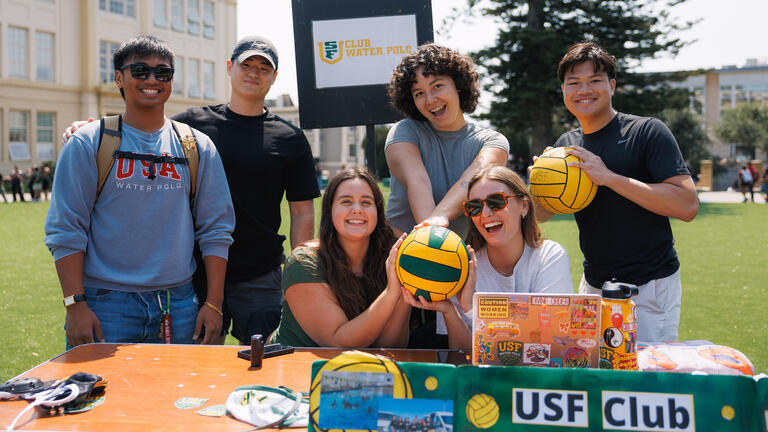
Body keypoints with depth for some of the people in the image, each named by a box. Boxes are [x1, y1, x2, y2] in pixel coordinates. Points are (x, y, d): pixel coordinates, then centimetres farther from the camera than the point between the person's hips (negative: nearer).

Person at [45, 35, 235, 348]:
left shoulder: (199, 148, 7)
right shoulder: (87, 144, 0)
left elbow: (216, 229, 7)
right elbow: (65, 230, -2)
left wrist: (214, 302, 0)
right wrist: (75, 304, -10)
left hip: (178, 305, 2)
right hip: (106, 303, -2)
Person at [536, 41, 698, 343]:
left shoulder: (647, 132, -9)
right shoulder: (566, 145, 8)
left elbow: (688, 206, -20)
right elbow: (540, 214, 14)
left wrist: (608, 177, -24)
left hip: (650, 287, -5)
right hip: (593, 285, 5)